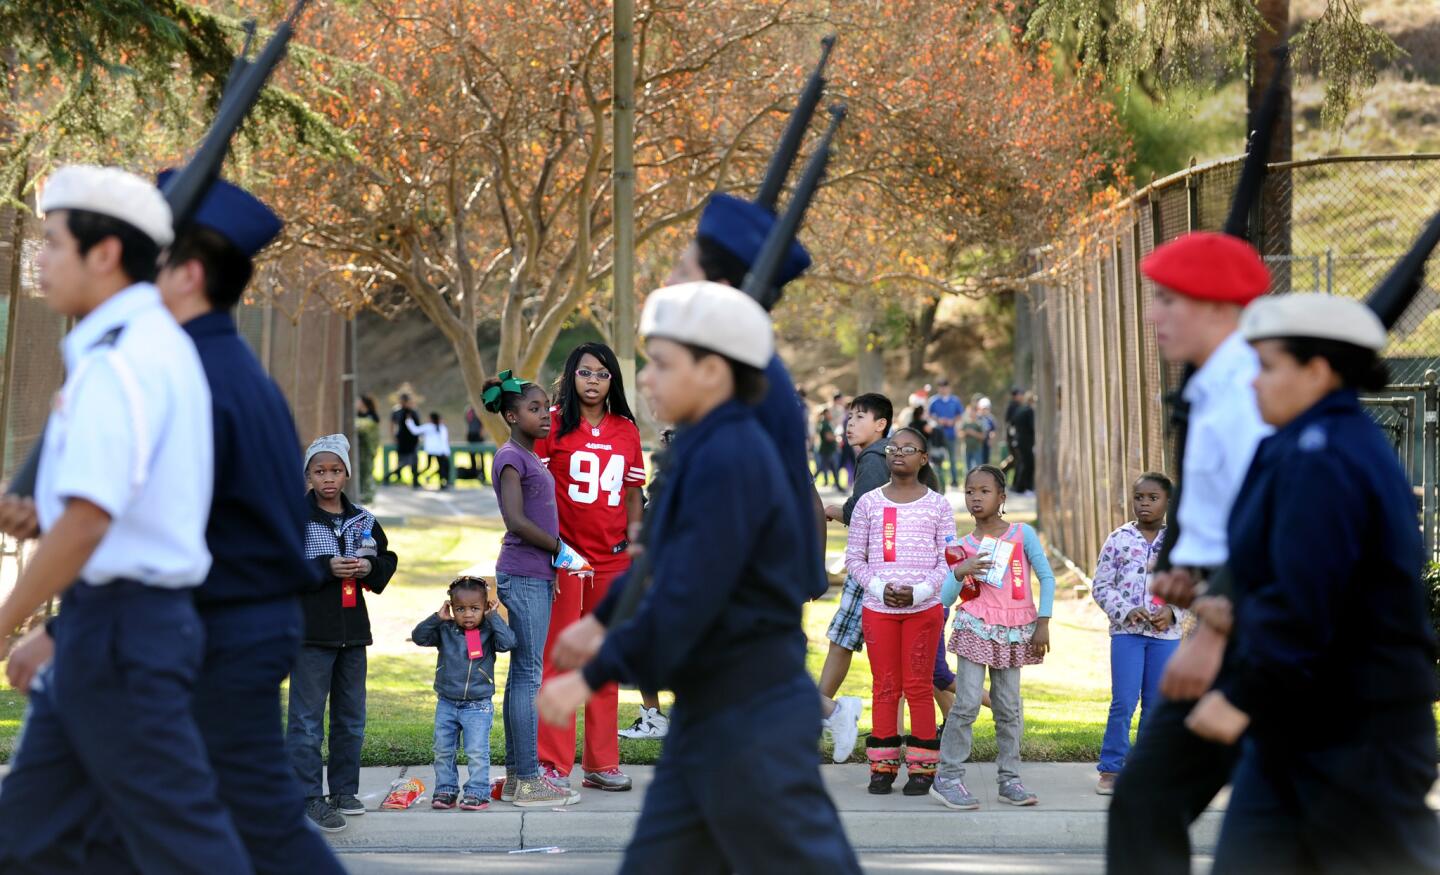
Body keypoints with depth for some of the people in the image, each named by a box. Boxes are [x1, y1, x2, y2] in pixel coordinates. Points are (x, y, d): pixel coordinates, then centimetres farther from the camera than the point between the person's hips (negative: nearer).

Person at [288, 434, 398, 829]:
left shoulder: (363, 520, 10)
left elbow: (388, 560, 18)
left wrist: (370, 568, -4)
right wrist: (326, 569, -18)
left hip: (353, 630, 6)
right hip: (311, 630, -6)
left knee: (351, 717, 12)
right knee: (307, 718, -6)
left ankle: (344, 789, 23)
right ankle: (309, 797, -3)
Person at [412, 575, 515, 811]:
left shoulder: (488, 632, -6)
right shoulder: (445, 631, 1)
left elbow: (507, 643, -22)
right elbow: (419, 637, -4)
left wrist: (493, 617, -17)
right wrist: (437, 617, -13)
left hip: (478, 705, -4)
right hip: (447, 703, 4)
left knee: (477, 752, -6)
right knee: (443, 751, 10)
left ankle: (478, 792, 2)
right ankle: (446, 790, 20)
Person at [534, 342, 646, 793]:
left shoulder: (627, 431, 10)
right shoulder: (554, 425, -2)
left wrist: (634, 530, 3)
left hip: (612, 558, 5)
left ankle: (602, 763, 16)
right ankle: (554, 763, 1)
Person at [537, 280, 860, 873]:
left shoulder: (727, 459, -18)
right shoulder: (709, 452, 12)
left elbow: (688, 597, -23)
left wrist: (594, 676, -17)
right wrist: (611, 644, 14)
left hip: (751, 718, -10)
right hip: (710, 713, 10)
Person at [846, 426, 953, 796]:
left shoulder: (937, 505, 3)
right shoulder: (869, 502, 6)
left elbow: (948, 560, 1)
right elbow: (854, 557, 6)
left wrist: (918, 591, -14)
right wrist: (879, 588, -10)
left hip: (924, 608, -1)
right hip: (878, 608, 1)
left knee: (918, 686, 1)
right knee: (884, 687, 5)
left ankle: (922, 767, 6)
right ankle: (883, 765, 10)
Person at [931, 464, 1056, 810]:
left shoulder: (1022, 534, 0)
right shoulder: (963, 546, 3)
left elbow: (1047, 577, 1)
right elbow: (945, 598, 0)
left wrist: (1043, 623, -5)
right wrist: (960, 573, -19)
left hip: (1013, 633, 1)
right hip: (976, 627, -1)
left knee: (1009, 707, 6)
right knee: (967, 703, -10)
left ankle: (1009, 779, 13)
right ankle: (948, 778, -6)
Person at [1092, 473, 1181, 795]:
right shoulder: (1119, 539, 1)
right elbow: (1101, 586, 1)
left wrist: (1173, 612, -11)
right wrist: (1126, 611, -13)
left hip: (1165, 633, 2)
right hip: (1126, 632, -2)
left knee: (1156, 704, 8)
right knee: (1123, 703, -7)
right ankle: (1111, 768, 2)